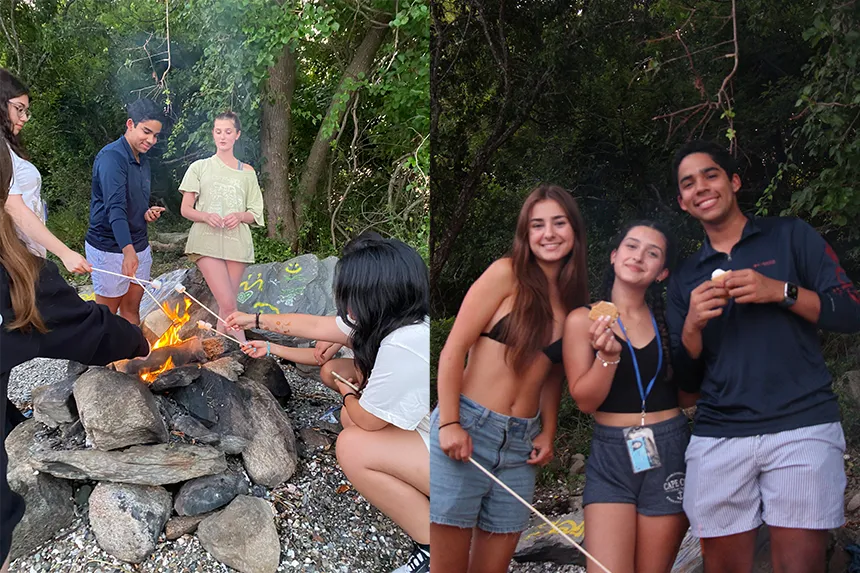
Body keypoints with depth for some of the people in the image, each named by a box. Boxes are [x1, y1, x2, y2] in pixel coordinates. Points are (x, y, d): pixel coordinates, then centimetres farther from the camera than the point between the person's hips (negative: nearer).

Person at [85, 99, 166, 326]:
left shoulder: (142, 160, 10)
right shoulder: (112, 156, -18)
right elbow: (115, 207, -31)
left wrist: (148, 213, -1)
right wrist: (128, 250, -44)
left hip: (139, 245, 8)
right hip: (110, 248, -8)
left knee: (131, 310, 14)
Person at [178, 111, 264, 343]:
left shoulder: (247, 172, 13)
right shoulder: (200, 167, 9)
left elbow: (254, 214, 13)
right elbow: (186, 209, 7)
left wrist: (240, 216, -10)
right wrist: (206, 216, -14)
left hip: (236, 243, 2)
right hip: (207, 242, -2)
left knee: (225, 307, 3)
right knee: (228, 305, -16)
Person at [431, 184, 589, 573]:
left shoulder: (573, 297, 10)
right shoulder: (507, 273, -6)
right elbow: (453, 349, -9)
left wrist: (549, 432, 6)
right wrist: (449, 423, -14)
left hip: (522, 443, 5)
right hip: (466, 427, -5)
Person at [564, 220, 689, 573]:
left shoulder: (667, 319, 6)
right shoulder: (583, 319, -1)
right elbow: (585, 400, -5)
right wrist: (608, 355, -20)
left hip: (669, 453, 2)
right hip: (611, 455, -2)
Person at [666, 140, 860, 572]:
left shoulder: (790, 236, 8)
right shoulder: (684, 279, 16)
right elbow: (687, 380, 14)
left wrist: (781, 291, -12)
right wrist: (692, 326, -5)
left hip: (802, 428, -3)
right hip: (716, 439, 3)